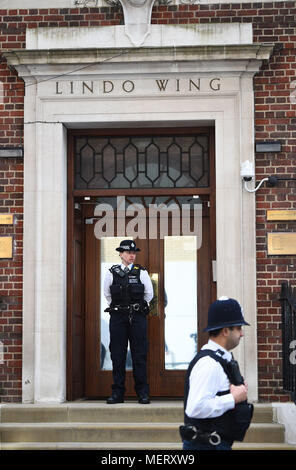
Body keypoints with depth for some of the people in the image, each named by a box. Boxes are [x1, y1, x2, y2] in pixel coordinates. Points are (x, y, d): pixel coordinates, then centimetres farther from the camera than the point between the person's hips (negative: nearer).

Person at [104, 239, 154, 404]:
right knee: (117, 355, 1)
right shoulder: (112, 273, 7)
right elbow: (107, 294, 18)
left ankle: (143, 392, 3)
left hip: (137, 317, -1)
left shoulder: (141, 272, 6)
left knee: (140, 355, -2)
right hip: (117, 318, 1)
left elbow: (149, 294, 13)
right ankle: (117, 392, 6)